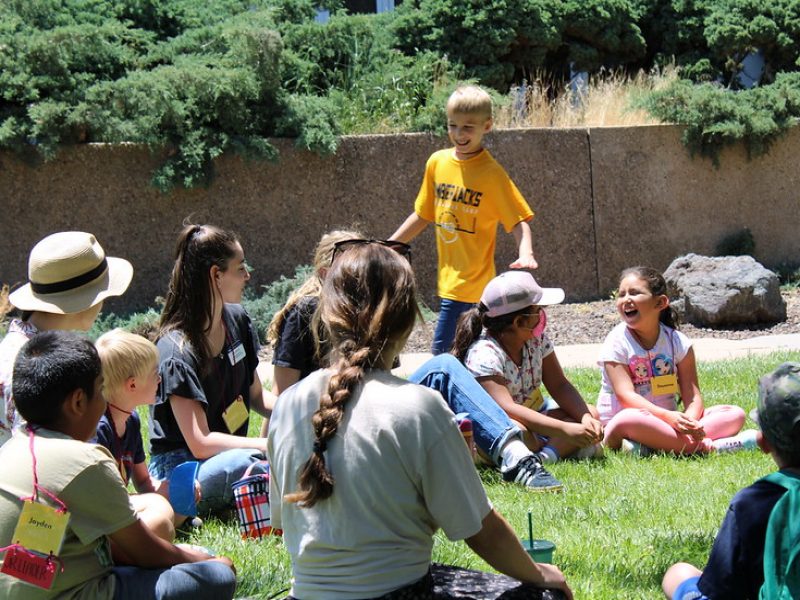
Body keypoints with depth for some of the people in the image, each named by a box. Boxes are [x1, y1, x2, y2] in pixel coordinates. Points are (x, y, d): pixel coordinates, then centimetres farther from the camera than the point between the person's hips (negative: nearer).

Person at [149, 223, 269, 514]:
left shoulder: (237, 321, 5)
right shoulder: (175, 352, -19)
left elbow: (257, 397, 15)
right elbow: (200, 444, -21)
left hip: (231, 452, 7)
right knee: (243, 463, -39)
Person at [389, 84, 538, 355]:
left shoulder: (492, 174, -11)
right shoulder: (437, 162, 7)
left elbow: (519, 220, -12)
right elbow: (422, 215, 17)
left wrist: (526, 254, -30)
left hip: (475, 281, -6)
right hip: (448, 280, 6)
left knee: (442, 353, -12)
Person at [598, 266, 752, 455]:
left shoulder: (677, 341, 4)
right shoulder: (617, 342, -6)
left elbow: (693, 396, -2)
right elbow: (626, 395, -18)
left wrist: (689, 421, -26)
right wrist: (667, 417, -33)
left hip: (668, 419, 5)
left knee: (736, 414, -10)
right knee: (629, 420, -41)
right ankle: (706, 446, -34)